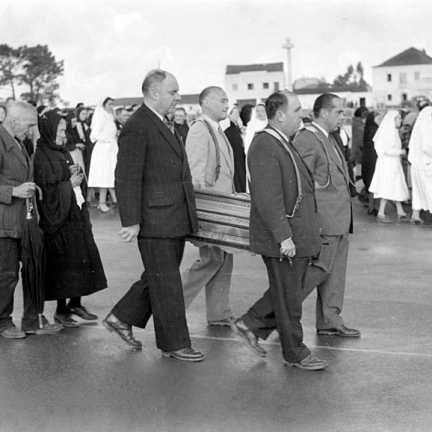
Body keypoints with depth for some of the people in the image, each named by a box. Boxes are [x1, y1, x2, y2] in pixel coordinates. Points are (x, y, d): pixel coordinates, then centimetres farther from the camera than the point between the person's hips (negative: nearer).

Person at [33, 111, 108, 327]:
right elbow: (45, 189, -20)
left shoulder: (62, 152, 12)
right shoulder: (41, 157, -14)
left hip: (76, 212, 9)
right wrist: (69, 183, -14)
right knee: (63, 262, -3)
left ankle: (75, 303, 21)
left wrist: (76, 172, 0)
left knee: (83, 257, 9)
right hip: (58, 216, -8)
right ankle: (61, 310, 7)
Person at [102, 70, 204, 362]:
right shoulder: (137, 128, -15)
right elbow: (127, 178, -18)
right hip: (154, 221, -9)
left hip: (175, 220, 10)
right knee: (166, 283, 1)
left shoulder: (165, 126, 16)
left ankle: (122, 318, 32)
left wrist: (190, 214, 21)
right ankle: (174, 343, 11)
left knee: (159, 279, 18)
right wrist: (131, 222, -20)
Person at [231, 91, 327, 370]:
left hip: (298, 236, 10)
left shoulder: (284, 144, 14)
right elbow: (268, 198, -25)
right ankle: (295, 353, 17)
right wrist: (284, 236, -26)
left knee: (287, 292, 18)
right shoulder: (264, 147, -19)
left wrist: (311, 227, 22)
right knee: (288, 298, 4)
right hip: (282, 240, -10)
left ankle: (251, 325, 29)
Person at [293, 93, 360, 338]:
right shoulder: (307, 140, -15)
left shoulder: (328, 139, 17)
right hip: (323, 219, -10)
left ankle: (330, 322, 20)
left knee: (336, 272, 12)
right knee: (320, 269, -5)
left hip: (340, 219, 10)